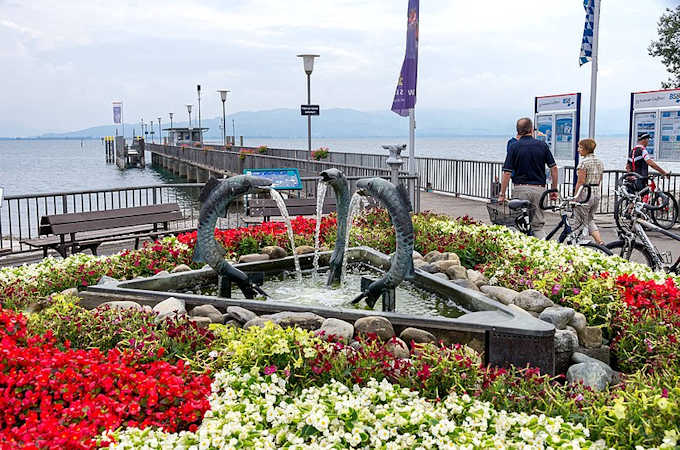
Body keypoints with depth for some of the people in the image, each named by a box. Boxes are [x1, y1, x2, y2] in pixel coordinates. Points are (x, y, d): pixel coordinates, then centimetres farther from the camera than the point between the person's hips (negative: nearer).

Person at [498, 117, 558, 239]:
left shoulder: (514, 147, -2)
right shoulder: (542, 145, 4)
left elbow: (507, 173, -6)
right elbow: (554, 168, 3)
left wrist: (502, 195, -1)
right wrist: (554, 190, 12)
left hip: (520, 188, -2)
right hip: (539, 188, 2)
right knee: (538, 225, 7)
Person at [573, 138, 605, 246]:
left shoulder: (583, 162, -15)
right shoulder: (600, 161, 10)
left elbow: (580, 182, -17)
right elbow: (600, 180, 15)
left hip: (585, 194, -8)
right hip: (597, 193, 8)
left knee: (583, 221, 5)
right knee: (590, 220, 17)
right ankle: (600, 241, 2)